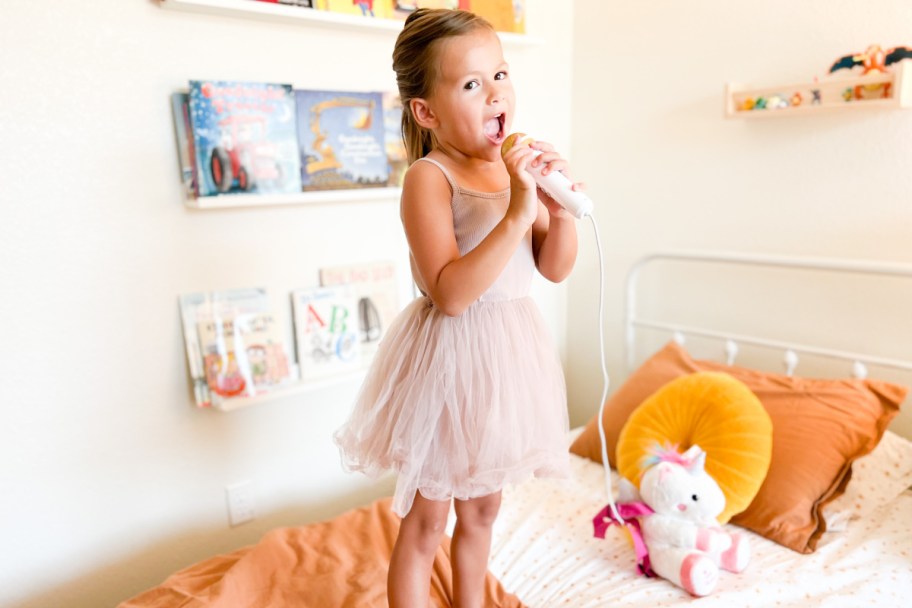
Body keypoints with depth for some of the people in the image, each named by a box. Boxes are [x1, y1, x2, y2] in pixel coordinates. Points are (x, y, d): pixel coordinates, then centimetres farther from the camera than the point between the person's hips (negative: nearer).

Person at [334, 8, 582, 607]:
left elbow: (556, 269, 5)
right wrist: (517, 214, -30)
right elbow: (450, 293, -26)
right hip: (450, 357, -7)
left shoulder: (517, 168, 3)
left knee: (482, 508, 25)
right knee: (425, 524, 11)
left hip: (506, 353, 7)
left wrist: (562, 211, -13)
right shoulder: (429, 177, -16)